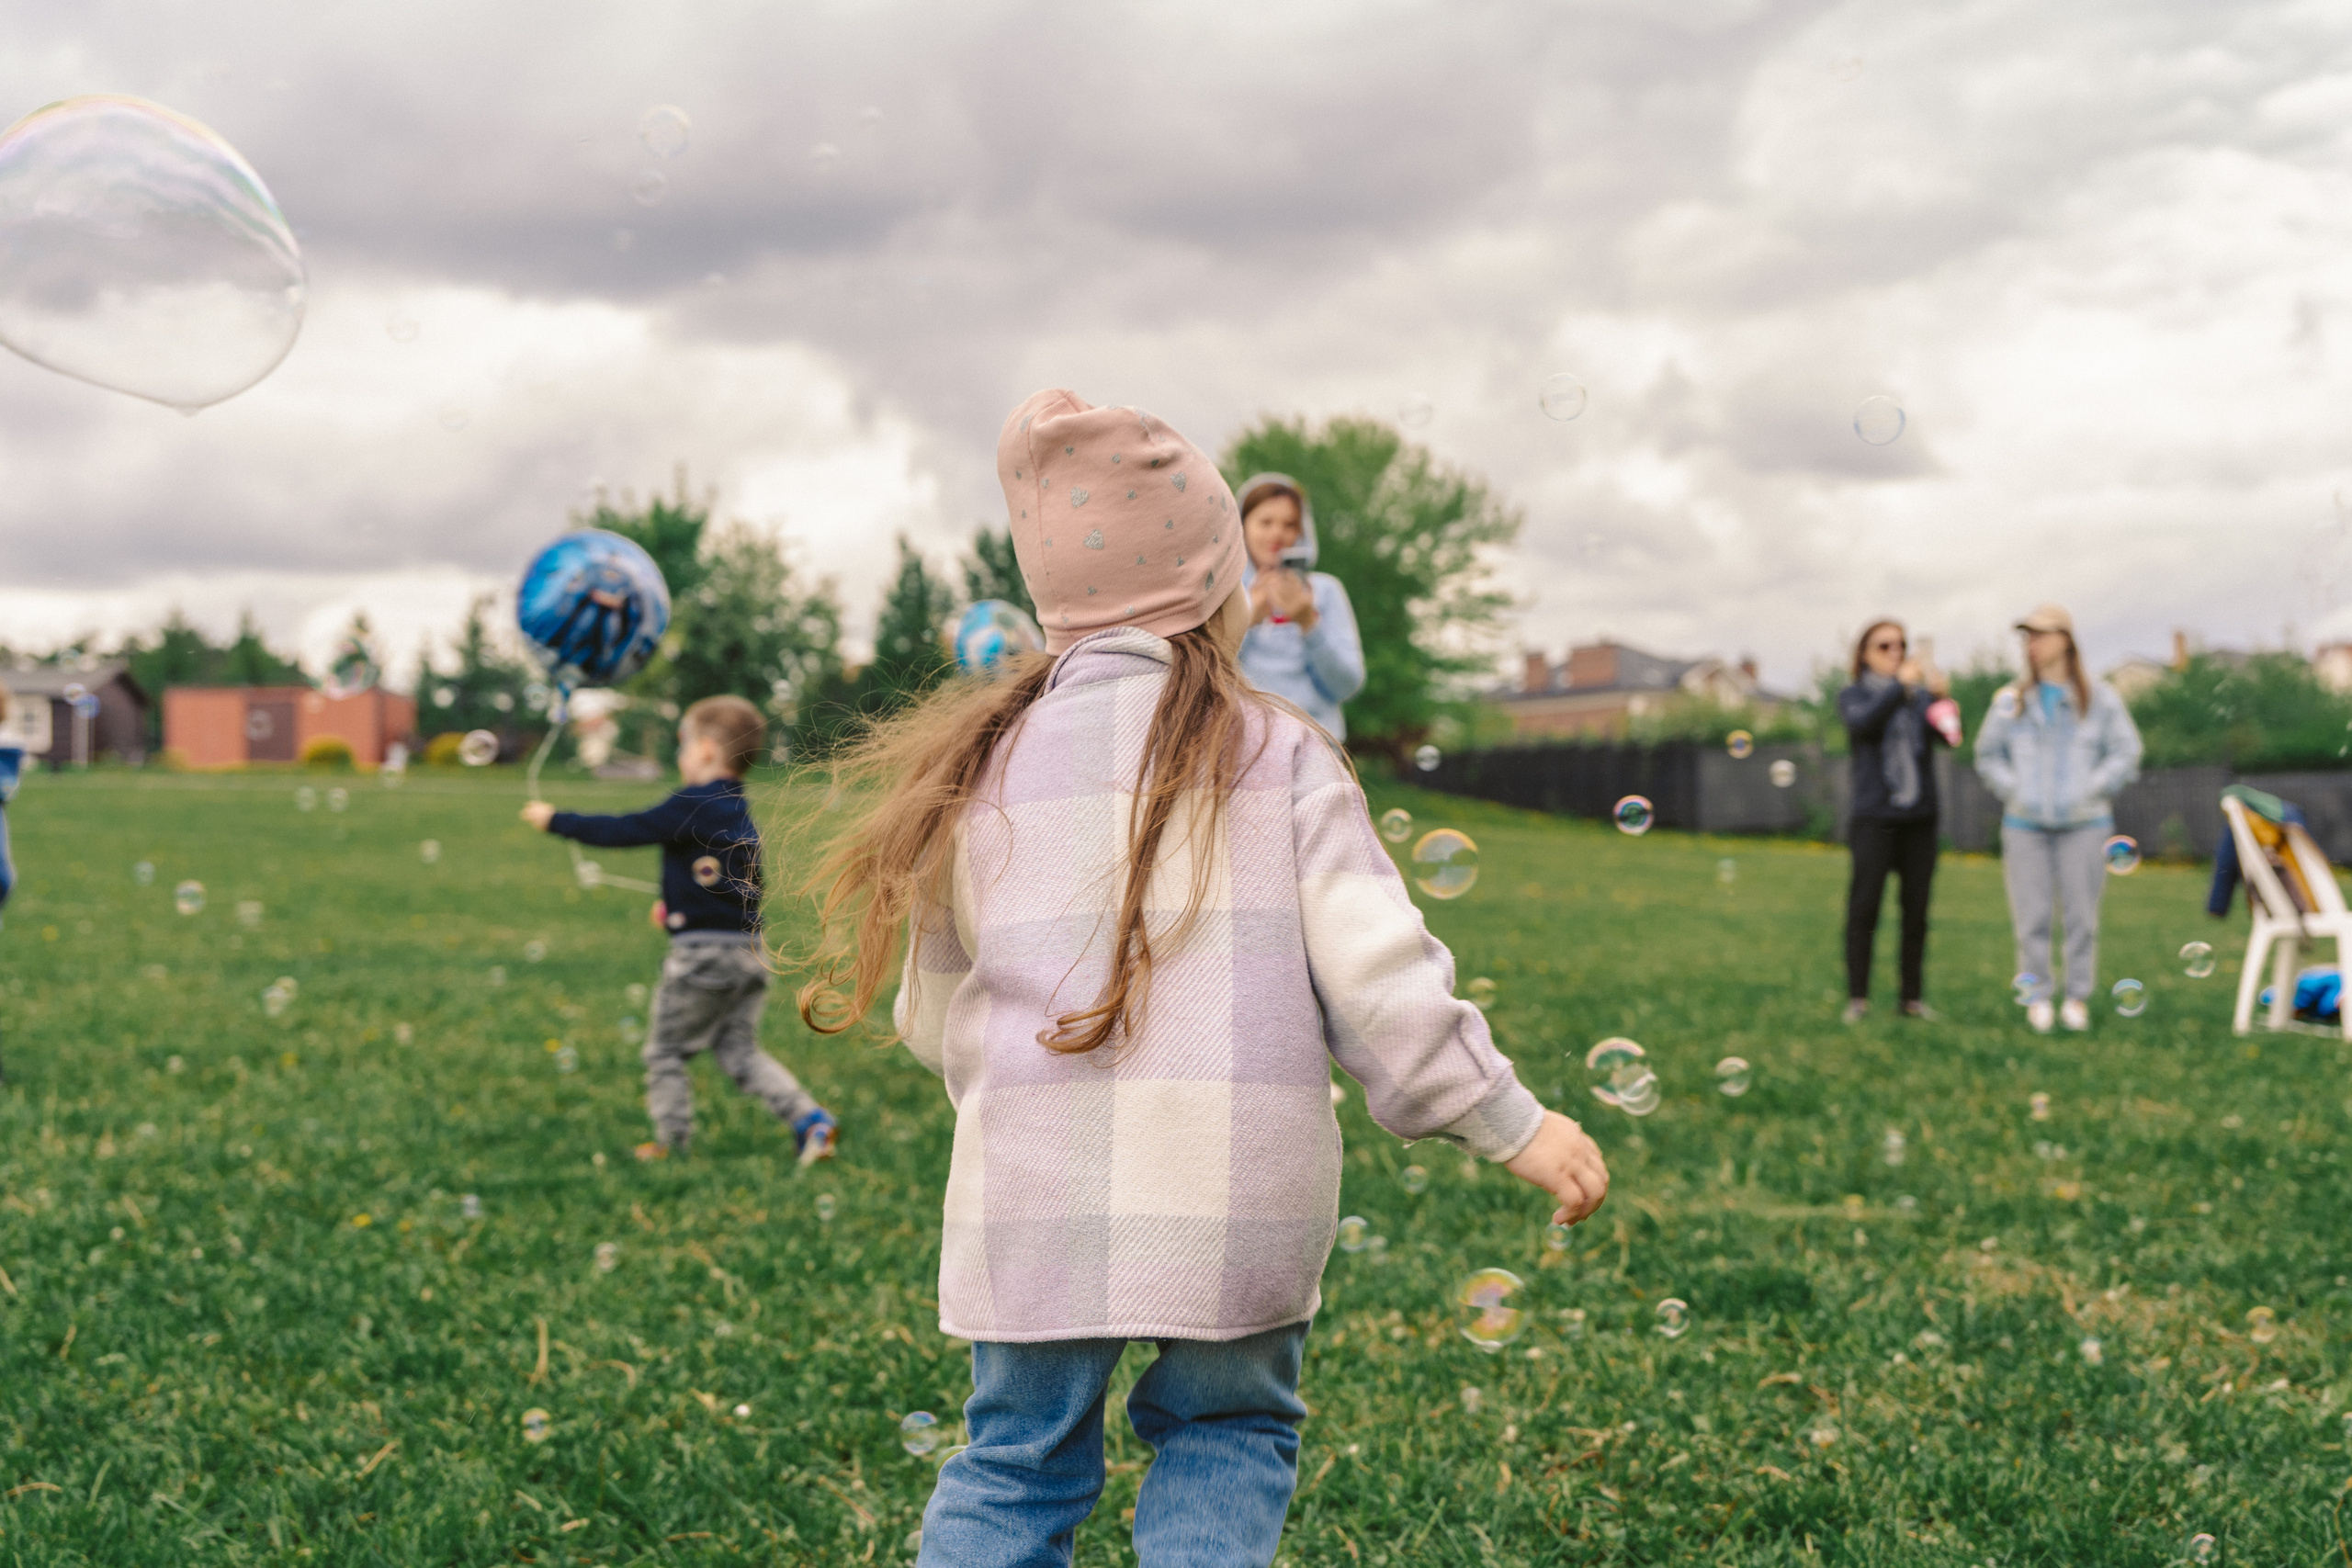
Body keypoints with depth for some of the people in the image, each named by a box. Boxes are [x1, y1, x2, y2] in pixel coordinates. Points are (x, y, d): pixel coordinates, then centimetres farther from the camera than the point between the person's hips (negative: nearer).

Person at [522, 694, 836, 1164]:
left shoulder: (693, 806, -13)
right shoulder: (741, 813, 13)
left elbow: (622, 831, -11)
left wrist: (556, 820, -1)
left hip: (703, 950, -8)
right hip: (749, 951, 8)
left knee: (665, 1051, 8)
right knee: (741, 1051, 12)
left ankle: (672, 1142, 12)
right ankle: (811, 1120, -2)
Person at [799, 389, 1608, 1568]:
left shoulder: (981, 763, 7)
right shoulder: (1276, 753, 0)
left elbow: (932, 1017, 13)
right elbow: (1375, 971, -4)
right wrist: (1510, 1123, 4)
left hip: (1035, 1193, 2)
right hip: (1234, 1194, -1)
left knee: (1016, 1461, 15)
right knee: (1226, 1431, 19)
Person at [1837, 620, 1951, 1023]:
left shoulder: (1920, 696, 13)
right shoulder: (1854, 696, 7)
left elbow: (1945, 737, -4)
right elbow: (1864, 722, -16)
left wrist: (1941, 698, -22)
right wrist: (1901, 685, -24)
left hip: (1919, 819, 3)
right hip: (1874, 819, -3)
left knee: (1916, 910, 3)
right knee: (1865, 906, -5)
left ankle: (1913, 997, 8)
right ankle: (1857, 997, -1)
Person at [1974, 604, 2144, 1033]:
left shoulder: (2099, 699, 3)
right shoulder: (2011, 699, 7)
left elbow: (2126, 753, 4)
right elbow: (1988, 754, 14)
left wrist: (2090, 789, -6)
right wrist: (2013, 789, 0)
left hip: (2084, 824, -1)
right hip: (2025, 824, 1)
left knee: (2082, 913, 1)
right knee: (2031, 914, 0)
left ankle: (2079, 997, 11)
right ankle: (2037, 998, 8)